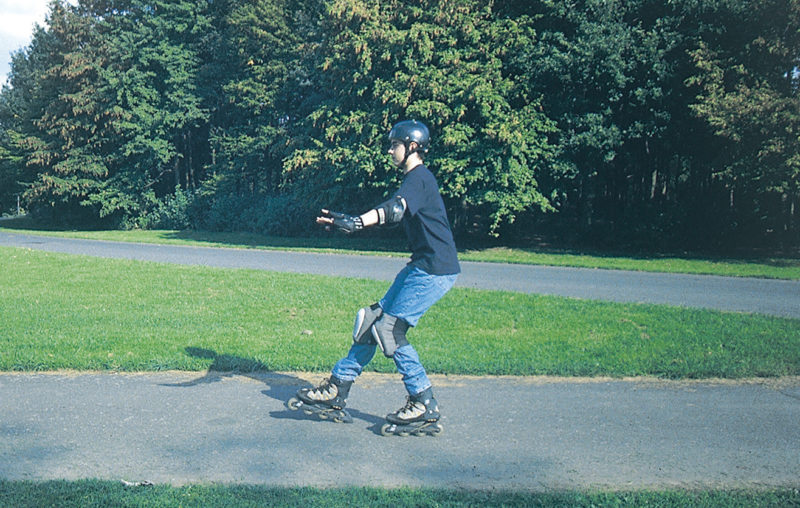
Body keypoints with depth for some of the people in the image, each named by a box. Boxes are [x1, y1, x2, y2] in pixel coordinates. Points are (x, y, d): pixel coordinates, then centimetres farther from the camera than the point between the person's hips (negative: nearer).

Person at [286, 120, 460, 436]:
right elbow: (396, 214, 27)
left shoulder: (419, 177, -13)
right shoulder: (414, 179, 19)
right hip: (422, 267, 10)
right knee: (374, 321, 8)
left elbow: (396, 208, -33)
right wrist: (348, 221, 26)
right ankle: (336, 392, 15)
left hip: (435, 270, -10)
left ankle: (425, 409, -1)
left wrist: (357, 222, -48)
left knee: (389, 329, -11)